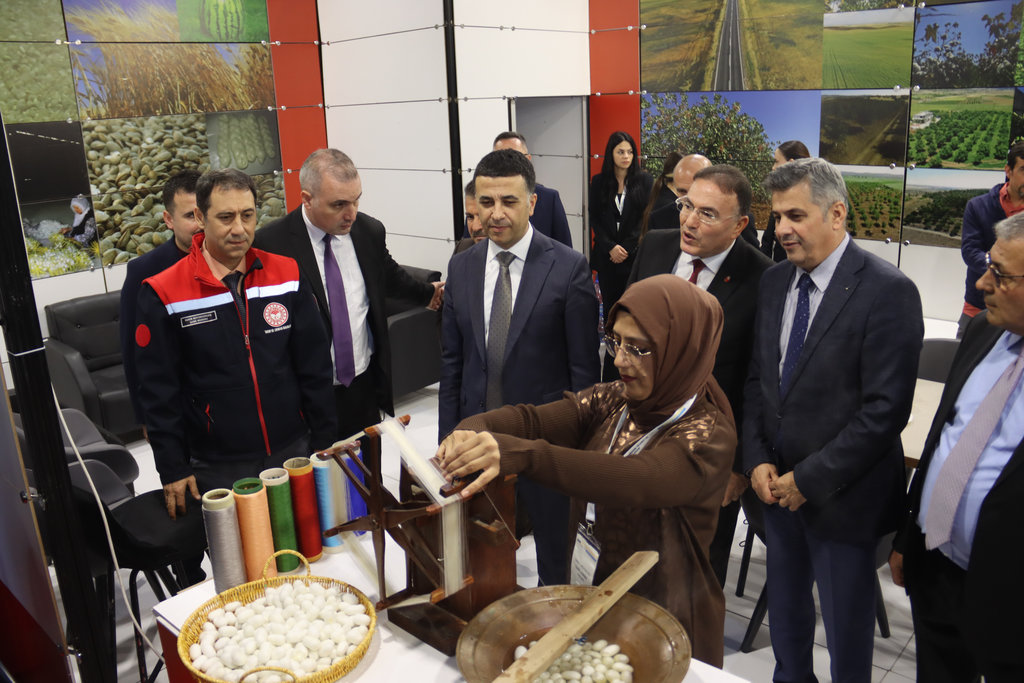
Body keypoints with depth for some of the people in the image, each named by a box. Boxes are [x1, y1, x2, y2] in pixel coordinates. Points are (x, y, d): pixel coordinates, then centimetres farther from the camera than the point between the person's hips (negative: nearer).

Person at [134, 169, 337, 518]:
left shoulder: (286, 274, -1)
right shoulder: (163, 294, -9)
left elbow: (315, 366, 3)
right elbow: (159, 392, -4)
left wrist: (323, 443, 3)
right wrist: (173, 469, -4)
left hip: (293, 451, 2)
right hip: (217, 469, -2)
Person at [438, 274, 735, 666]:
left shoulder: (709, 434, -22)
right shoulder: (614, 401, -3)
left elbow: (634, 482, -40)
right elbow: (533, 419, -14)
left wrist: (521, 455, -52)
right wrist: (474, 430, -36)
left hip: (671, 616, -5)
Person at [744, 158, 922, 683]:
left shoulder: (888, 291, -16)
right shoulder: (774, 281, 4)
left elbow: (886, 409, -20)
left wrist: (810, 479, -17)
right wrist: (758, 460, -2)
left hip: (841, 495, -5)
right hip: (776, 485, 6)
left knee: (845, 625, 13)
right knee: (784, 608, 22)